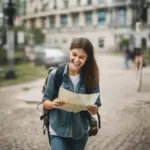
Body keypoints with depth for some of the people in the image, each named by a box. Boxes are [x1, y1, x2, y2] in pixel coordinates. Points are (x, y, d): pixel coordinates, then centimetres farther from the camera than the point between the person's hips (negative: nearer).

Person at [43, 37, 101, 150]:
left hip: (80, 132, 2)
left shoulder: (91, 78, -9)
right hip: (58, 131, -2)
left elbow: (95, 108, -5)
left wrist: (93, 109, -28)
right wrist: (53, 104, -26)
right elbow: (45, 102, -5)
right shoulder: (55, 74, -12)